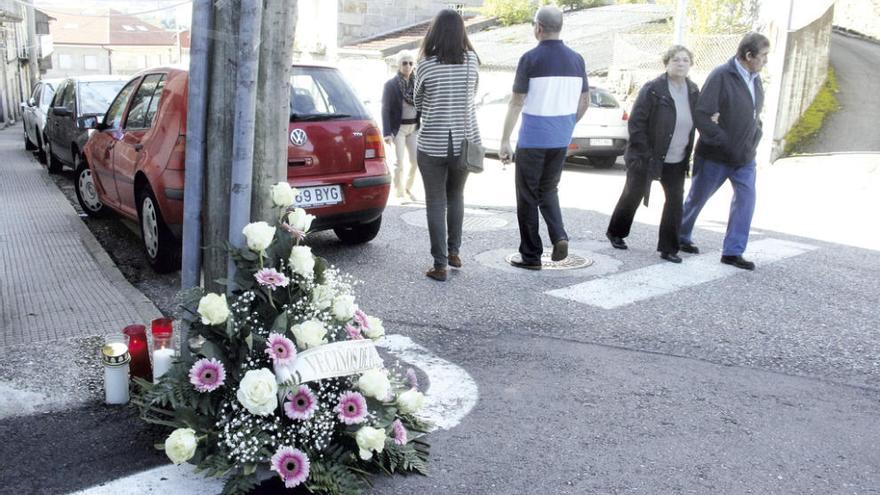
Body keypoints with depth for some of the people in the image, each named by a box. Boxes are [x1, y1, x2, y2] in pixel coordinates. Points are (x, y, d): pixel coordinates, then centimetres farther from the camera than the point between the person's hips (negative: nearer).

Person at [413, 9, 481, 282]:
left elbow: (418, 102, 6)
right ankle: (454, 252, 29)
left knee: (436, 203, 4)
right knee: (456, 197, 21)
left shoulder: (425, 64, -9)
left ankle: (440, 265, 4)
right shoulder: (472, 61, -2)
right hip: (465, 142, 3)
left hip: (432, 144, -3)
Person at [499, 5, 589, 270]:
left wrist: (504, 141, -8)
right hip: (561, 140, 5)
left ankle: (531, 256, 13)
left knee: (528, 198, 7)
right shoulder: (576, 59, 4)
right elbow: (584, 102, 11)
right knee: (548, 190, 22)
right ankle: (559, 236, 2)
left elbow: (516, 103, -12)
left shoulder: (530, 58, -11)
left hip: (532, 141, -5)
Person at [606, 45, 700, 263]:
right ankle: (615, 232, 32)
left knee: (676, 200, 0)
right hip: (647, 158, -5)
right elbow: (636, 123, -15)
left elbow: (695, 124, 12)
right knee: (632, 196, 10)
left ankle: (669, 248, 10)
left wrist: (688, 155, 5)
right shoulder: (653, 89, -14)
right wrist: (645, 154, -17)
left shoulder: (693, 91, 4)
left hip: (676, 161, 5)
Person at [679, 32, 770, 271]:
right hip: (715, 156, -7)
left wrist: (754, 139, 4)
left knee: (746, 199, -1)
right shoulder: (721, 76, -18)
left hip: (744, 156, 7)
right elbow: (701, 115, -23)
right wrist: (725, 143, -23)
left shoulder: (755, 79, 7)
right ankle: (681, 237, 31)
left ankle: (733, 251, 7)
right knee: (697, 198, 10)